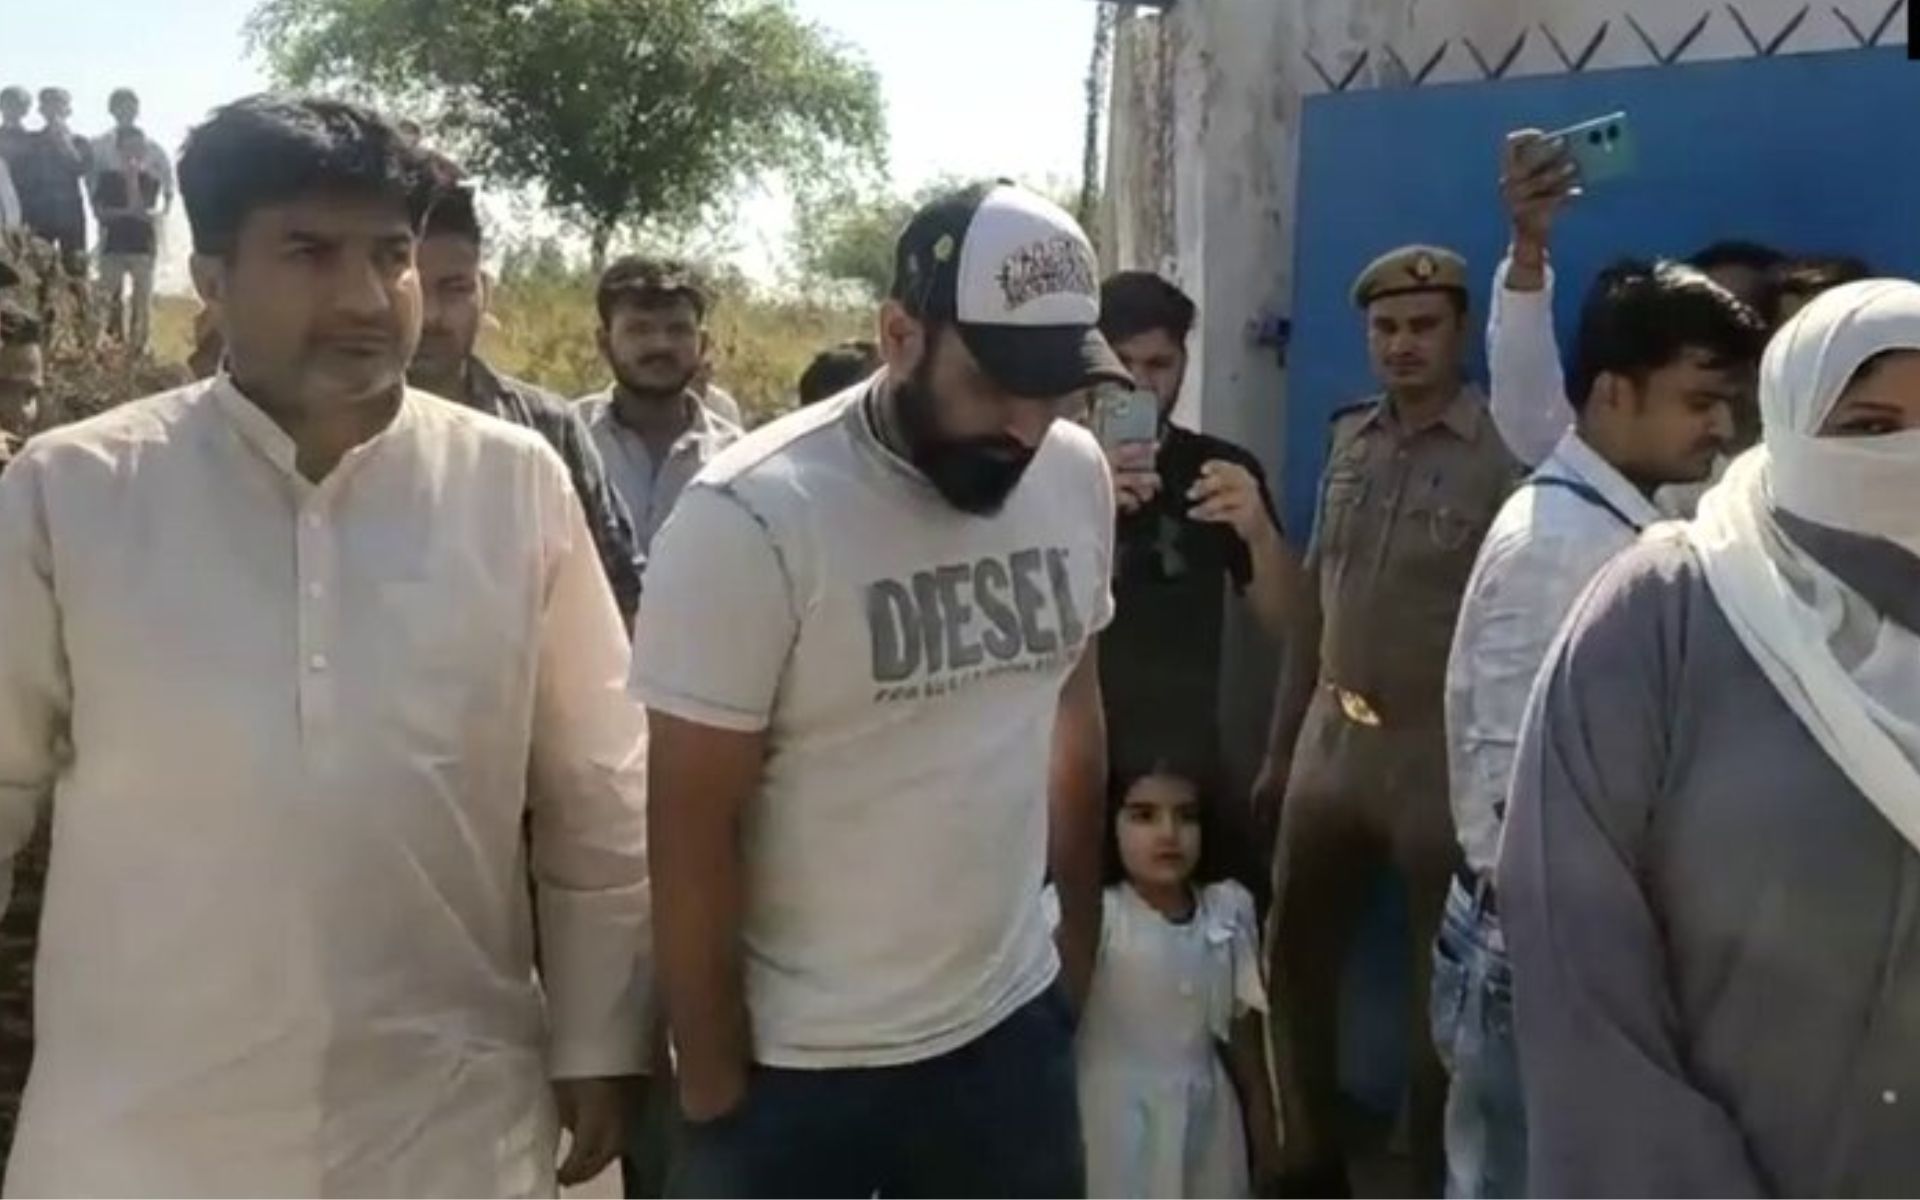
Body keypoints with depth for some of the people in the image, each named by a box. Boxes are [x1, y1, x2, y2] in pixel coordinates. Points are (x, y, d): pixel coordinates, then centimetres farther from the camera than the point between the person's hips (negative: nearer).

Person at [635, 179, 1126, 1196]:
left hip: (1012, 1025, 5)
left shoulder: (1077, 476, -3)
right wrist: (712, 1084, -8)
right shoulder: (750, 520, -19)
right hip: (794, 1065, -4)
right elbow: (691, 834, -14)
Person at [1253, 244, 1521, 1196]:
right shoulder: (1349, 440, 8)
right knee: (1295, 961, 16)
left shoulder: (1506, 452, -12)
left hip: (1443, 754, -6)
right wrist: (1280, 747, 14)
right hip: (1331, 742, 6)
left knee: (1444, 994, 9)